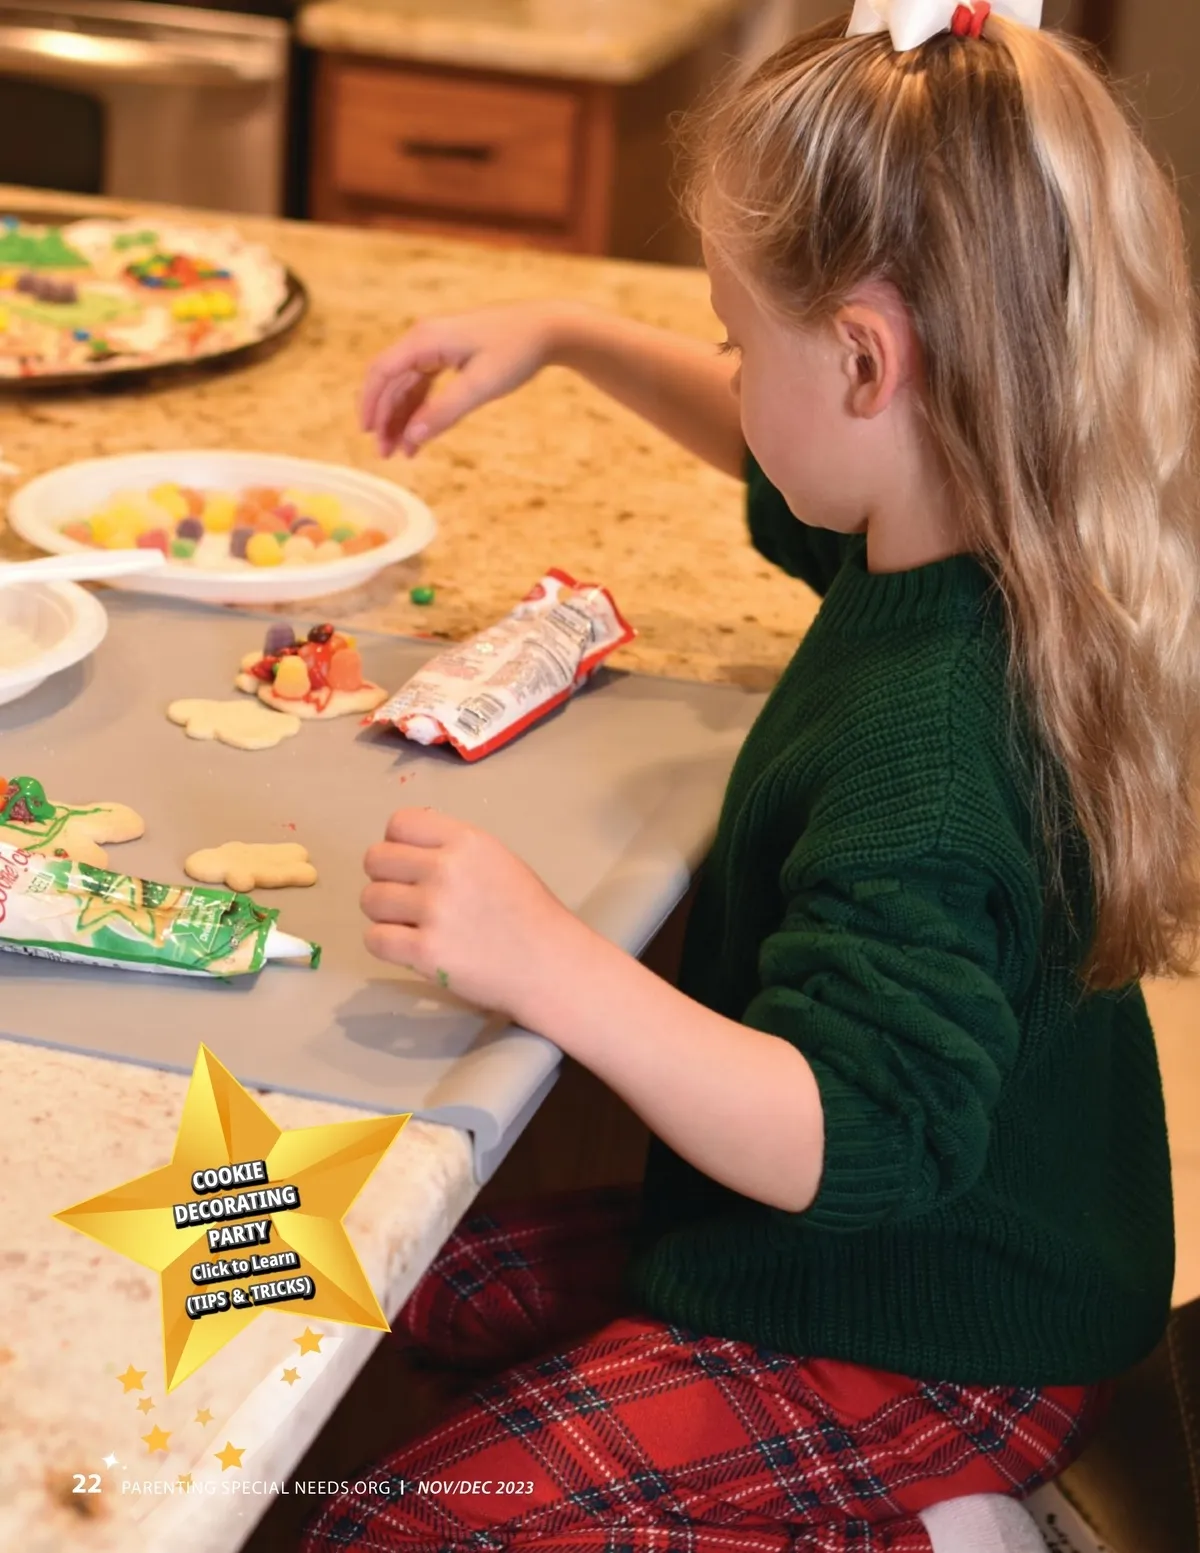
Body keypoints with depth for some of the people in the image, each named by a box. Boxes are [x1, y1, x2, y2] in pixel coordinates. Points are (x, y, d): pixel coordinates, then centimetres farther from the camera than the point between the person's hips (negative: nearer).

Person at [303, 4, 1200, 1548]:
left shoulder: (929, 749, -34)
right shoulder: (972, 548, -4)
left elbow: (852, 1141, -36)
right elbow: (779, 456, 20)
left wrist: (551, 964, -41)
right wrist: (564, 336, 14)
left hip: (923, 1354, -10)